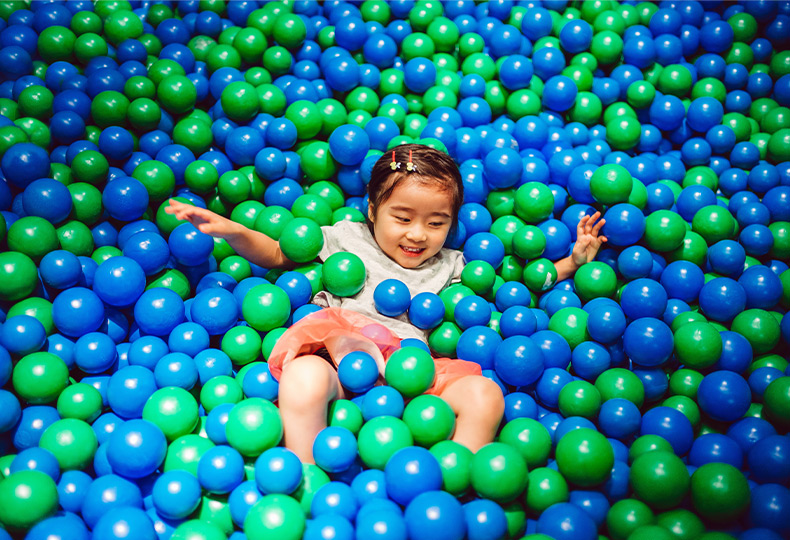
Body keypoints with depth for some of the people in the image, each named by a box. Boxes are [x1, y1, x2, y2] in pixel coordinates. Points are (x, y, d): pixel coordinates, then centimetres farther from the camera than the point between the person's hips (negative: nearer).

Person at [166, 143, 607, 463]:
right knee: (302, 379, -36)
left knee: (484, 394, -22)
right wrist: (230, 230, 6)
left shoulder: (450, 266, 24)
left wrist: (572, 261, 19)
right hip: (337, 355, -2)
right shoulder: (347, 237, 20)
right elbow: (276, 254, 22)